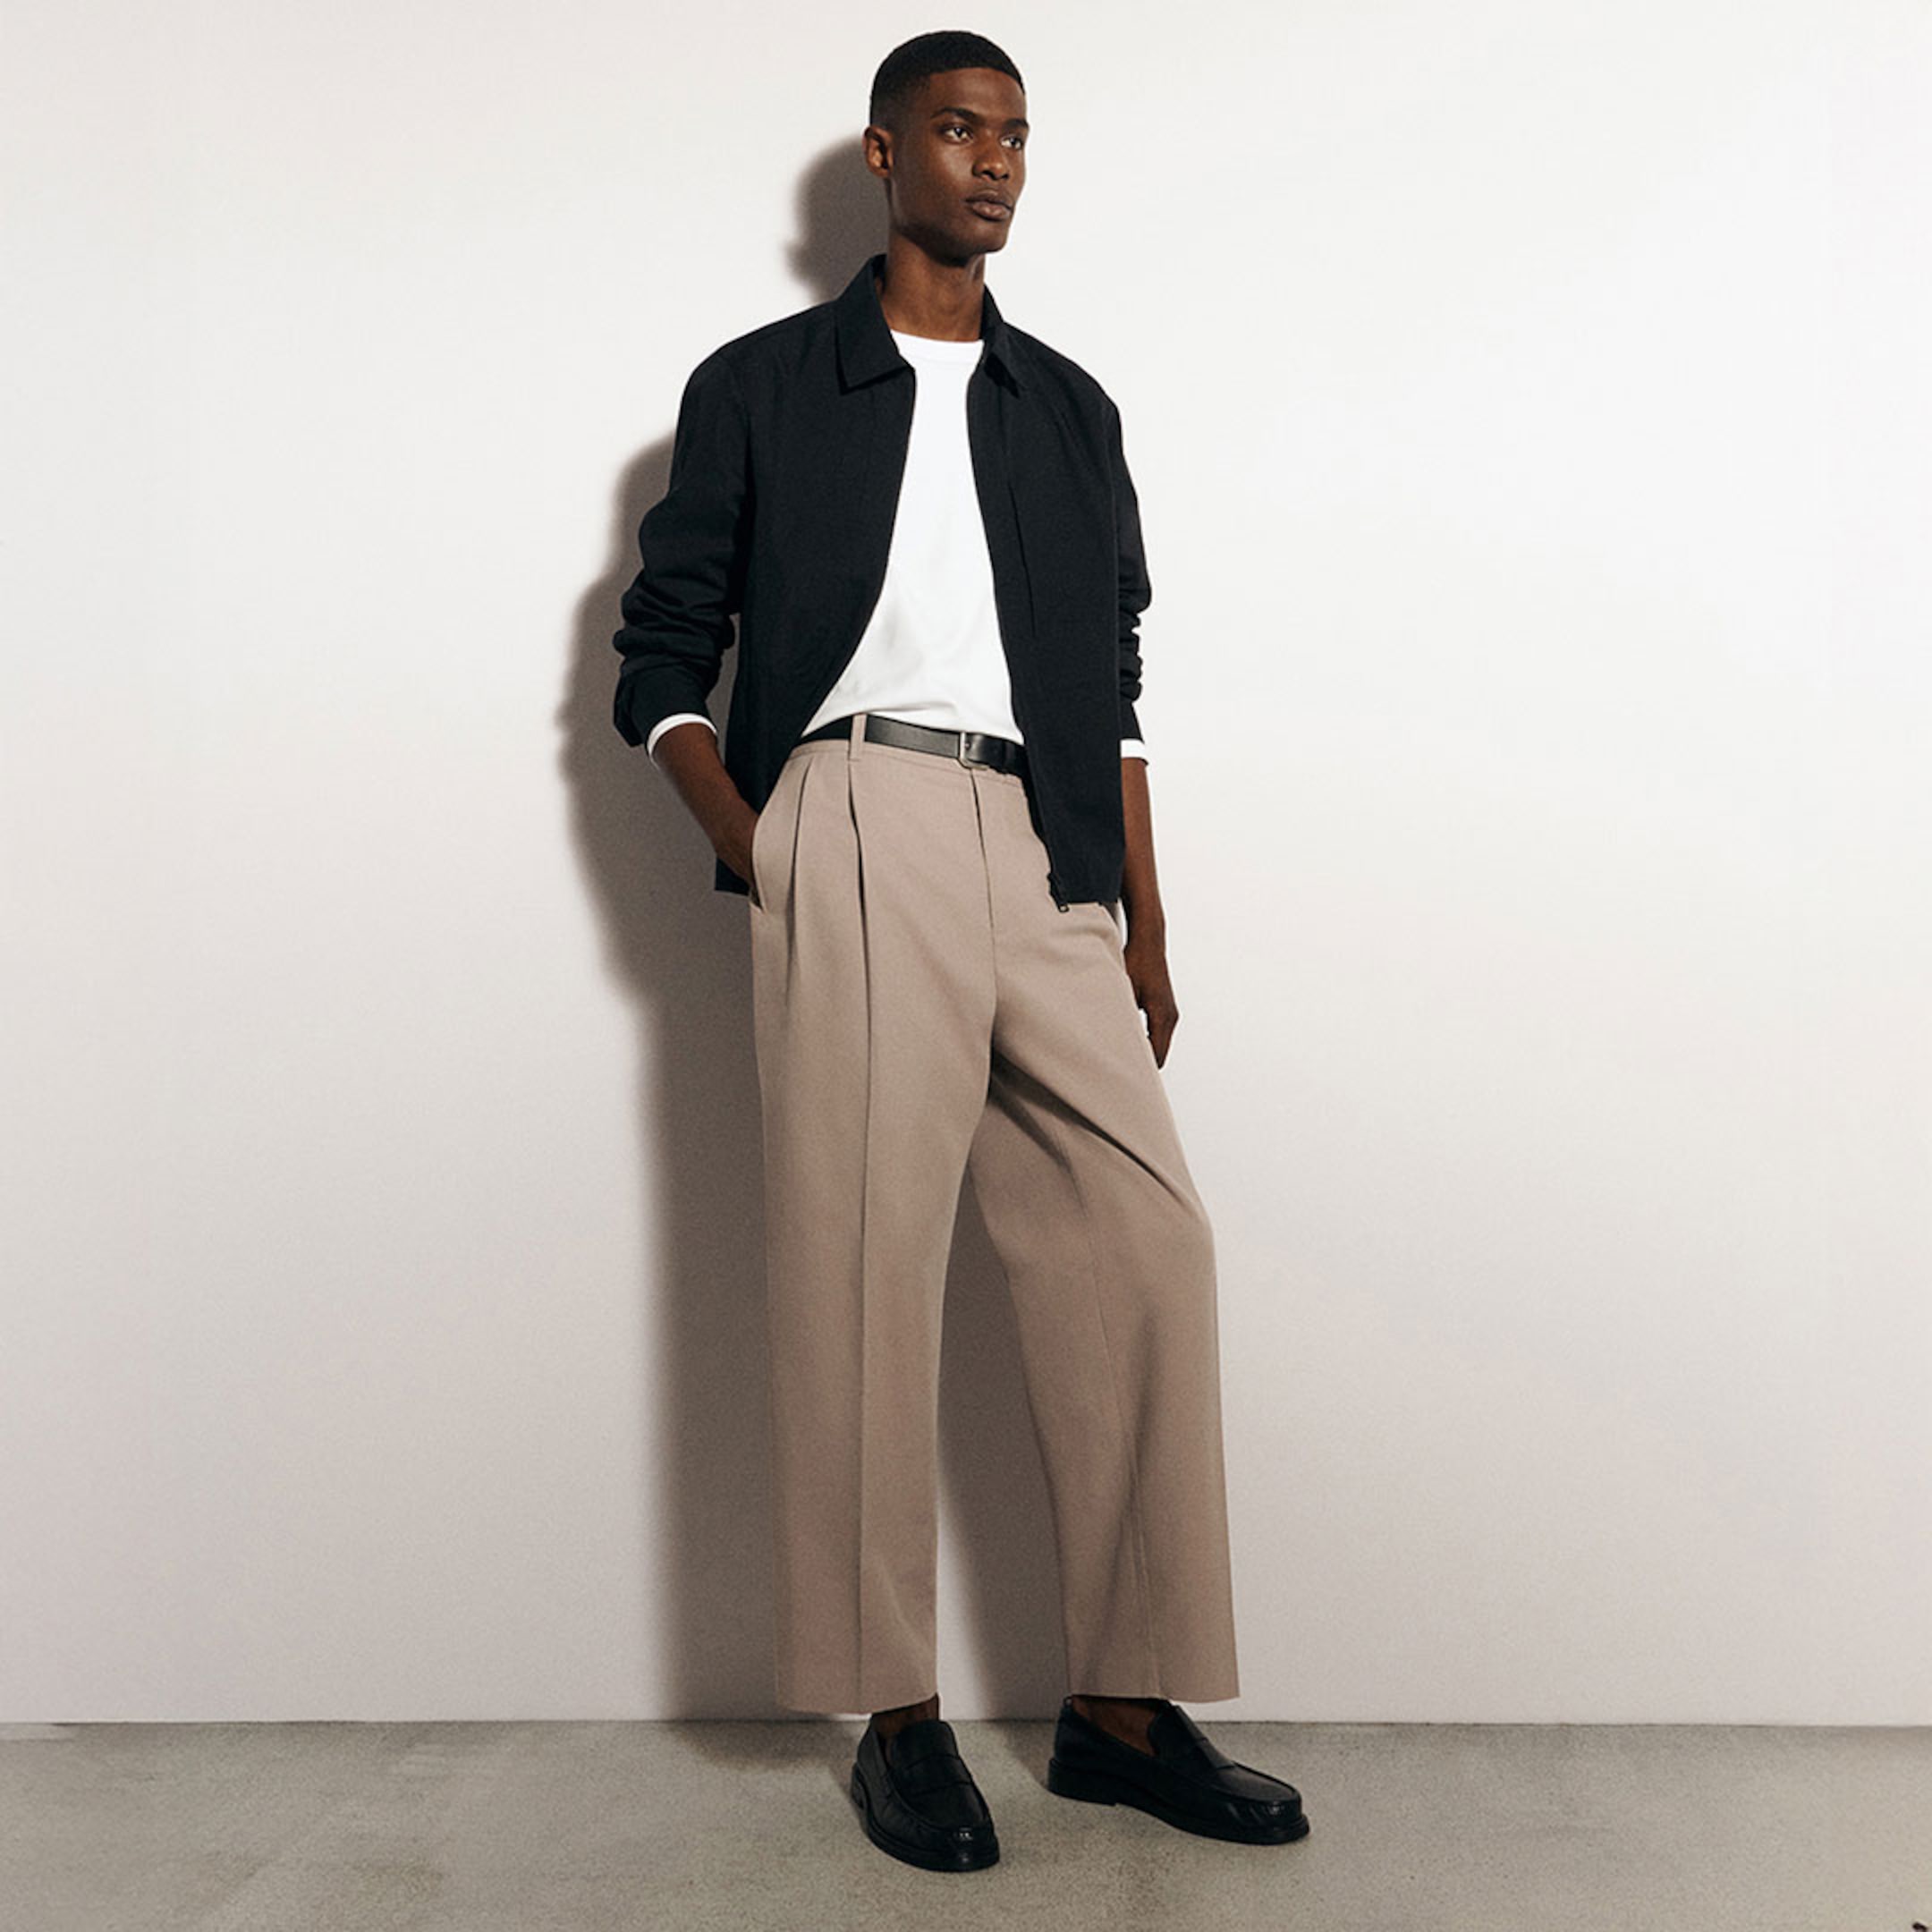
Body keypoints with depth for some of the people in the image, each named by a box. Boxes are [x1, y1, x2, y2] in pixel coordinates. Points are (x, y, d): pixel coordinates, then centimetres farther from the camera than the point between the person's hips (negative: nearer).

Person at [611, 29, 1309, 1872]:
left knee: (1139, 1242, -4)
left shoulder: (1067, 407, 22)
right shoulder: (759, 388, 13)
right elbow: (659, 663, 10)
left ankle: (1123, 1705, 7)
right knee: (861, 1262, -5)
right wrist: (751, 845, -6)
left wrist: (1145, 933, 11)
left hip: (1048, 862, 4)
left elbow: (1115, 694, 18)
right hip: (857, 836, -3)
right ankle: (897, 1715, 7)